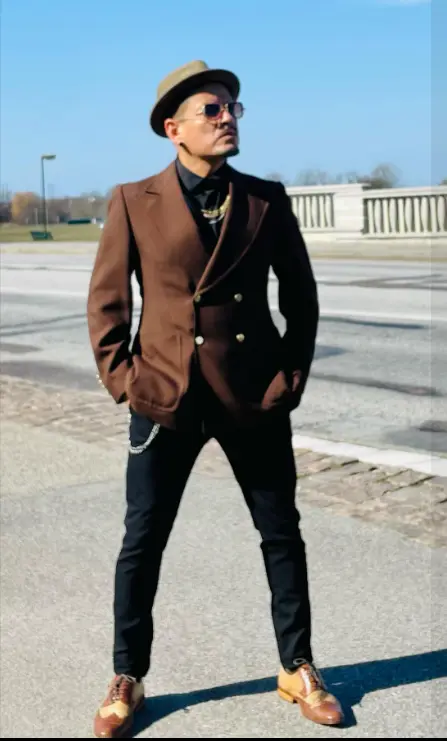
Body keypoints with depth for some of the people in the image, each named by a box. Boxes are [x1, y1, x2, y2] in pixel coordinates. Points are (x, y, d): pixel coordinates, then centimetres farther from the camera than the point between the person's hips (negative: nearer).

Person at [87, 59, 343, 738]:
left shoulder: (266, 199, 3)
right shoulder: (135, 201, -1)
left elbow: (300, 295, 8)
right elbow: (106, 300, 3)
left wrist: (292, 375, 0)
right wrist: (122, 378, -5)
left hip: (256, 396, 2)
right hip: (164, 396, -1)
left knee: (282, 534, 11)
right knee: (142, 542, 7)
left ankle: (297, 668, 29)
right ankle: (127, 679, 25)